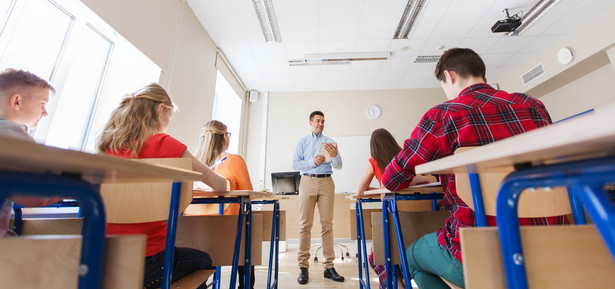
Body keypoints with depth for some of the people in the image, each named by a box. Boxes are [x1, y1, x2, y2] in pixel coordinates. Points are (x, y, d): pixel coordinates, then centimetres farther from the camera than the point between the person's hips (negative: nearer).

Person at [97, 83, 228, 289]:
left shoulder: (107, 145, 2)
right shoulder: (162, 143, -16)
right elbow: (219, 185, -11)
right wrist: (224, 183, 11)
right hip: (145, 264, -6)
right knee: (204, 260, 24)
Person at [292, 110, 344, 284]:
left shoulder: (330, 142, 15)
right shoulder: (302, 142, 14)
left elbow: (338, 166, 8)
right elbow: (295, 164, 2)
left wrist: (334, 156, -13)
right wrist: (313, 162, -13)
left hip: (326, 182, 1)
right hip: (307, 181, -1)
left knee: (327, 224, 1)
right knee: (305, 224, -2)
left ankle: (329, 267, 9)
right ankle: (303, 267, 6)